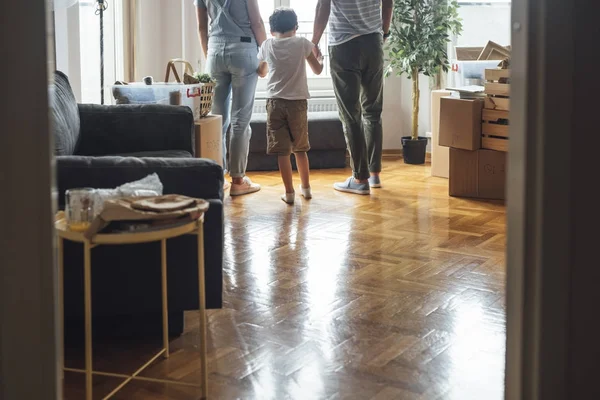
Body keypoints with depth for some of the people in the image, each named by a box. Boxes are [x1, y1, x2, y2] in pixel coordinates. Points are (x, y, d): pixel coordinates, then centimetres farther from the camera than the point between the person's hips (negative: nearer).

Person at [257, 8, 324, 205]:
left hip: (275, 102, -1)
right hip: (298, 102, 1)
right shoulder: (303, 43, 0)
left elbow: (261, 72, 20)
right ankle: (306, 187, 24)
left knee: (282, 150, 1)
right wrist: (321, 58, 31)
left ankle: (289, 192, -2)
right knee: (300, 148, 16)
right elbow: (317, 70, 11)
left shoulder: (267, 45, 4)